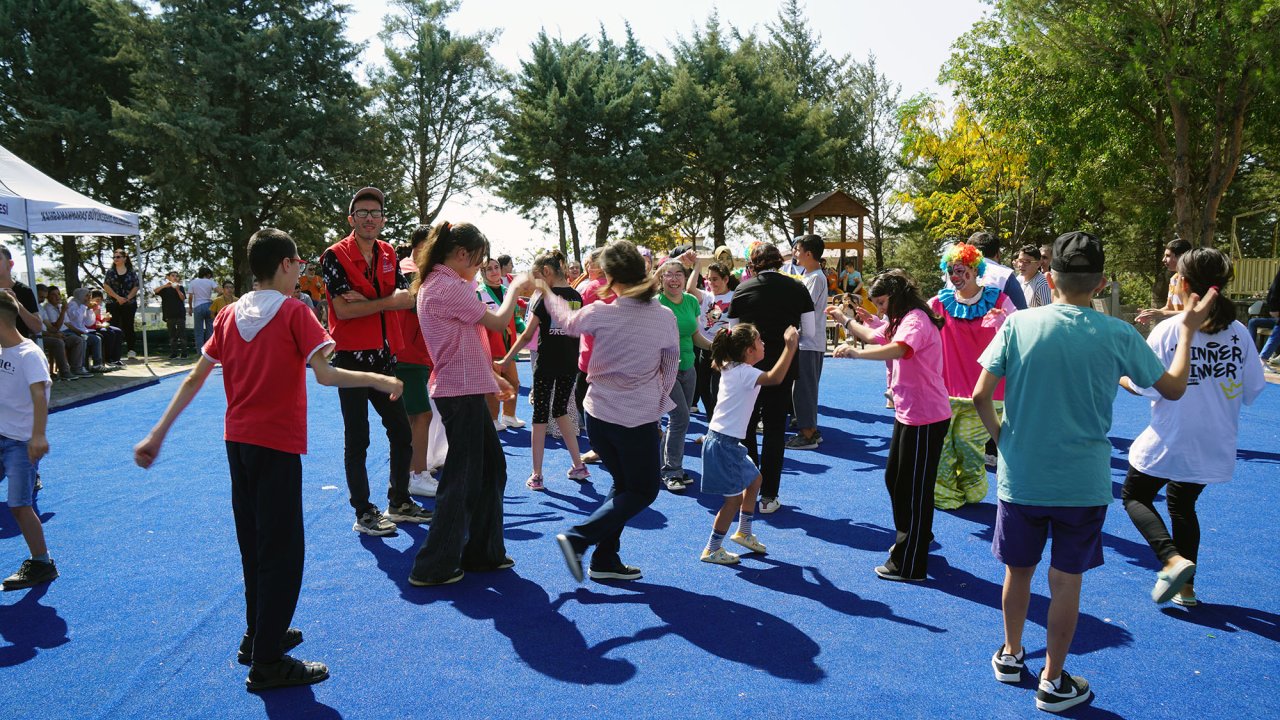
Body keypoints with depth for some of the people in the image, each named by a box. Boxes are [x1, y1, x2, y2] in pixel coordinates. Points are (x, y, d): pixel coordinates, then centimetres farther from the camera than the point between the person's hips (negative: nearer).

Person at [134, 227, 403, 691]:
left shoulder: (229, 316, 8)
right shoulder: (294, 312, -10)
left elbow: (194, 380, 8)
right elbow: (325, 375, -19)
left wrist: (158, 435, 11)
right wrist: (380, 380, -8)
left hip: (237, 442, 7)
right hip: (278, 445, -7)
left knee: (254, 545, 19)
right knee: (283, 552, 1)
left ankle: (259, 636, 32)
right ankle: (266, 663, 5)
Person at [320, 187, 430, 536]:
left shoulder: (388, 254, 9)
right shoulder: (335, 255, -8)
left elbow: (407, 297, -2)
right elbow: (343, 310, -17)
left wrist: (365, 300, -16)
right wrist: (386, 301, -13)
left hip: (384, 356, 6)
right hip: (352, 358, -6)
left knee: (402, 433, 13)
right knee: (357, 439, 2)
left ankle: (399, 502, 28)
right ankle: (363, 513, 12)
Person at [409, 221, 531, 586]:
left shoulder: (436, 284, 15)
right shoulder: (448, 287, -17)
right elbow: (498, 321, -14)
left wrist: (491, 377, 19)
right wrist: (514, 288, 3)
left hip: (466, 389, 10)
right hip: (461, 393, -10)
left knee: (491, 467, 16)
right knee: (462, 478, -2)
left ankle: (483, 552, 26)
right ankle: (434, 566, 8)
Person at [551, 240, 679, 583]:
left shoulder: (601, 314, -10)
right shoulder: (665, 318, -9)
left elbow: (568, 322, 12)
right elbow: (671, 368, 3)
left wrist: (547, 294, 30)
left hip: (598, 414, 3)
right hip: (639, 419, -3)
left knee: (623, 485, 21)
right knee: (643, 491, 12)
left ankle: (605, 559, 18)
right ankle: (577, 538, -2)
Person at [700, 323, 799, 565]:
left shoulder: (733, 368, 10)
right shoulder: (743, 372, -19)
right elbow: (775, 377, -36)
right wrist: (790, 346, -32)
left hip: (728, 441, 11)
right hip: (723, 443, -11)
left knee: (753, 480, 23)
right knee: (734, 497, -1)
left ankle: (744, 533, 37)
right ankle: (712, 549, 10)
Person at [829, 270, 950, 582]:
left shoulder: (916, 319, -20)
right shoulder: (901, 320, 13)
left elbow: (897, 349, -40)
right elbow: (873, 336, 24)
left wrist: (854, 351, -39)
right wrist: (844, 319, 21)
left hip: (925, 418, -11)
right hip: (907, 413, 11)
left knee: (914, 488, -2)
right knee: (894, 479, 22)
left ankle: (909, 565, 9)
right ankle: (913, 539, 42)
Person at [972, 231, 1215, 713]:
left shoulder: (1018, 324, -9)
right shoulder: (1119, 335, -9)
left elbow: (980, 395, -11)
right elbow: (1173, 388, 5)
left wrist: (1000, 437, 6)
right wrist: (1188, 331, 18)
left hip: (1020, 477, 1)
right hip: (1083, 483, -1)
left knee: (1018, 570, 18)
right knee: (1065, 580, 11)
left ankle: (1011, 656, 37)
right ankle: (1053, 682, 23)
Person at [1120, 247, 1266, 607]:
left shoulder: (1168, 330, -17)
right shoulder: (1238, 332, -3)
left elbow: (1145, 387, -16)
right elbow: (1251, 391, 3)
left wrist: (1119, 376, 4)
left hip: (1170, 442, -5)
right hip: (1215, 446, 5)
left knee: (1135, 496, 15)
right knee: (1183, 503, 23)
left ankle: (1173, 559, -6)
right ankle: (1186, 587, 25)